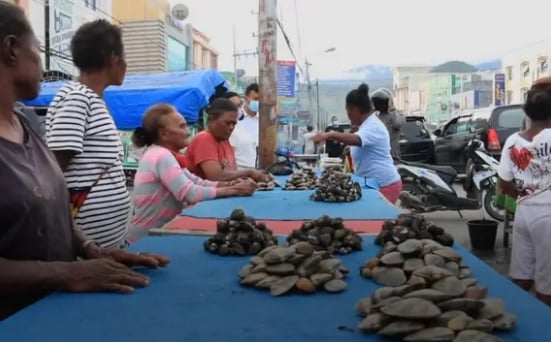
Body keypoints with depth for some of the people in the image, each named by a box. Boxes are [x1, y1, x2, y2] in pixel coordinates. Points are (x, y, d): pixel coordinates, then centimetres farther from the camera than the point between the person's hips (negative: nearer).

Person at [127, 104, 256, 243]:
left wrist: (226, 184, -9)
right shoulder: (161, 156, -20)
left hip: (160, 231, 8)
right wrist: (231, 190, -20)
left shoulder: (164, 154, 11)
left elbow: (195, 182, 7)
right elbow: (189, 193, -27)